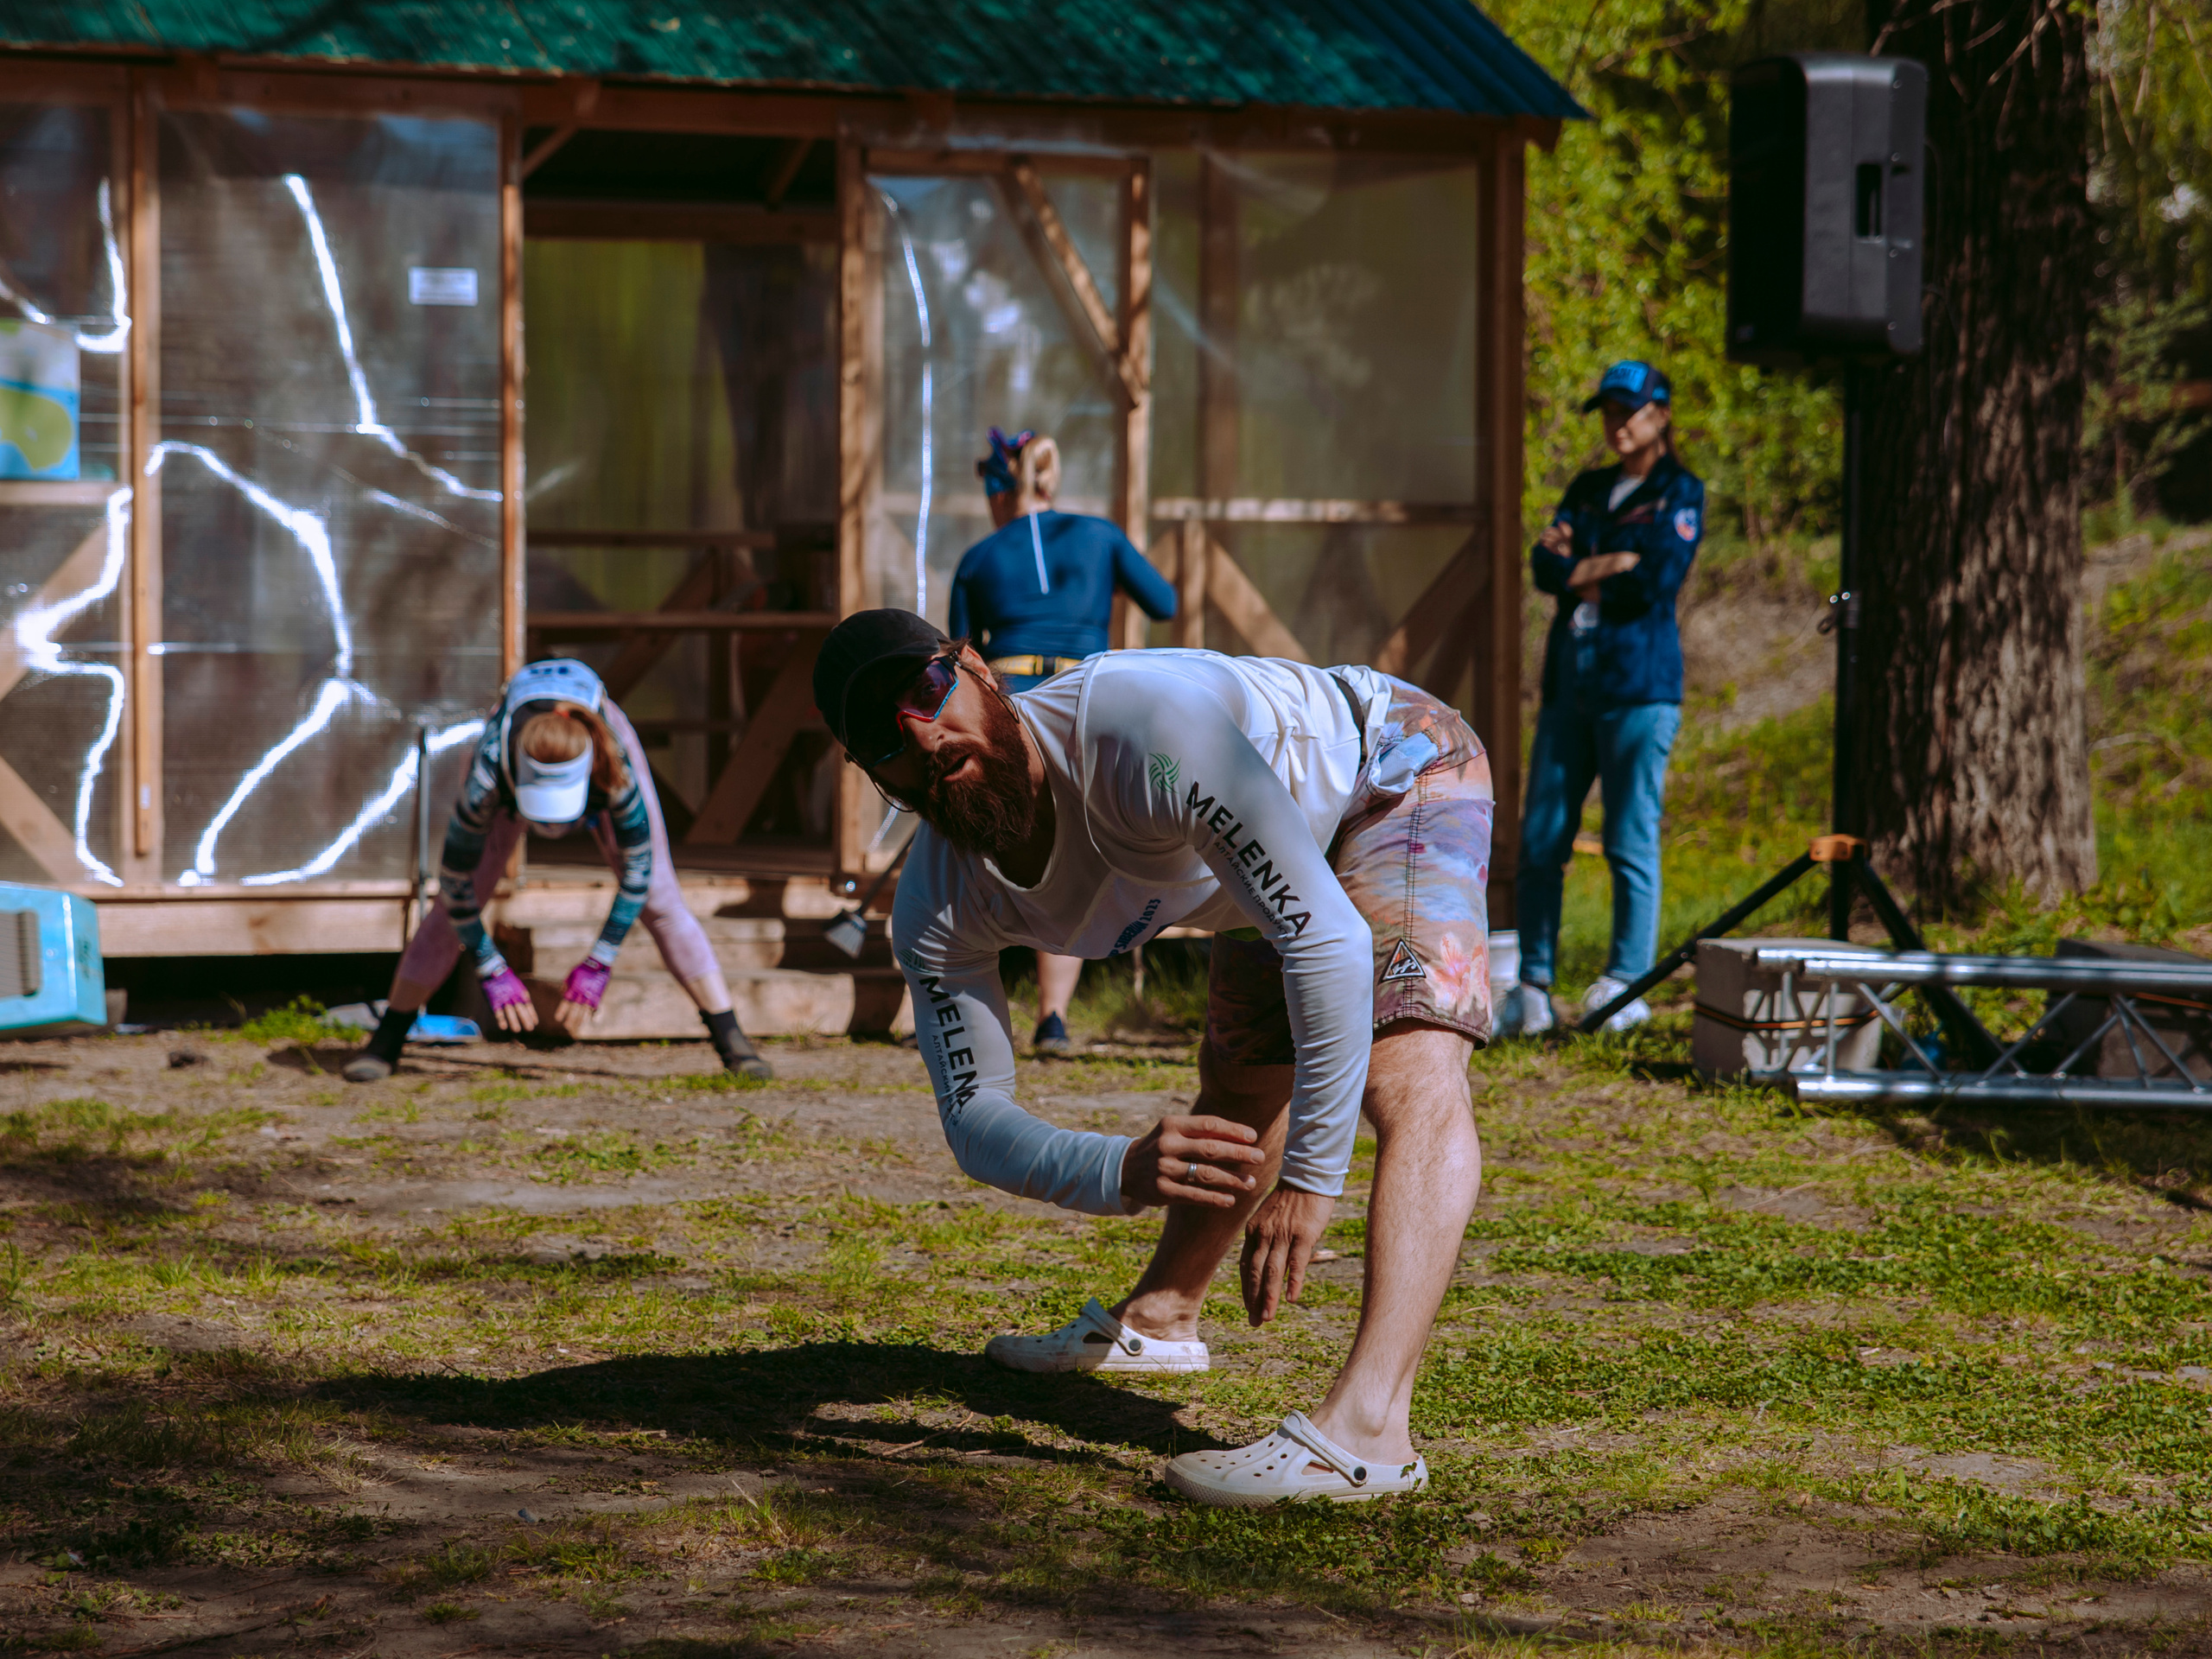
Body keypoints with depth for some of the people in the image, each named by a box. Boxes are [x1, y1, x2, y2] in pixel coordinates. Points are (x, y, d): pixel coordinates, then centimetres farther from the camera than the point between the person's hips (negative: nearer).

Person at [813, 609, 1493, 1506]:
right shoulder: (935, 915, -20)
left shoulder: (1141, 726, -42)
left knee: (1411, 1082, -30)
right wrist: (1123, 1172, -39)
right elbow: (976, 1120, -16)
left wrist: (1311, 1178, -43)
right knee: (1241, 1099, 27)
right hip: (1294, 849, 7)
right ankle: (1157, 1320, 55)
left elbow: (1327, 938, -42)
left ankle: (1367, 1424, -43)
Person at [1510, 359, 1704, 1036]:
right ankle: (1533, 987, 6)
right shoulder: (1586, 490, 19)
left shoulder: (1680, 492, 2)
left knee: (1630, 842, -6)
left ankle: (1628, 984, -1)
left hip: (1639, 684, -6)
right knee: (1540, 840, 2)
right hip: (1569, 682, 6)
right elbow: (1545, 565, 6)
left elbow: (1659, 579, -13)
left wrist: (1579, 568, -1)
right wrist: (1612, 562, -12)